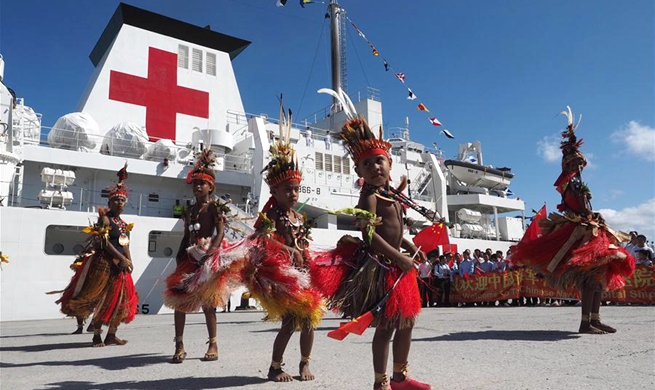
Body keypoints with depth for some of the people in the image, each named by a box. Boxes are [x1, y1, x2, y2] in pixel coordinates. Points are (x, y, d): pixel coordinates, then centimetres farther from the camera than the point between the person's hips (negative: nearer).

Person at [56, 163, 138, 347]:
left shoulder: (124, 224, 16)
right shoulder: (104, 218, -6)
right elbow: (104, 242, -15)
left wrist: (129, 261, 0)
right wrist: (121, 258, -18)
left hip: (121, 265, 8)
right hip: (104, 262, -8)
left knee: (121, 298, 7)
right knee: (102, 298, -4)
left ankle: (111, 335, 14)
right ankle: (97, 335, 5)